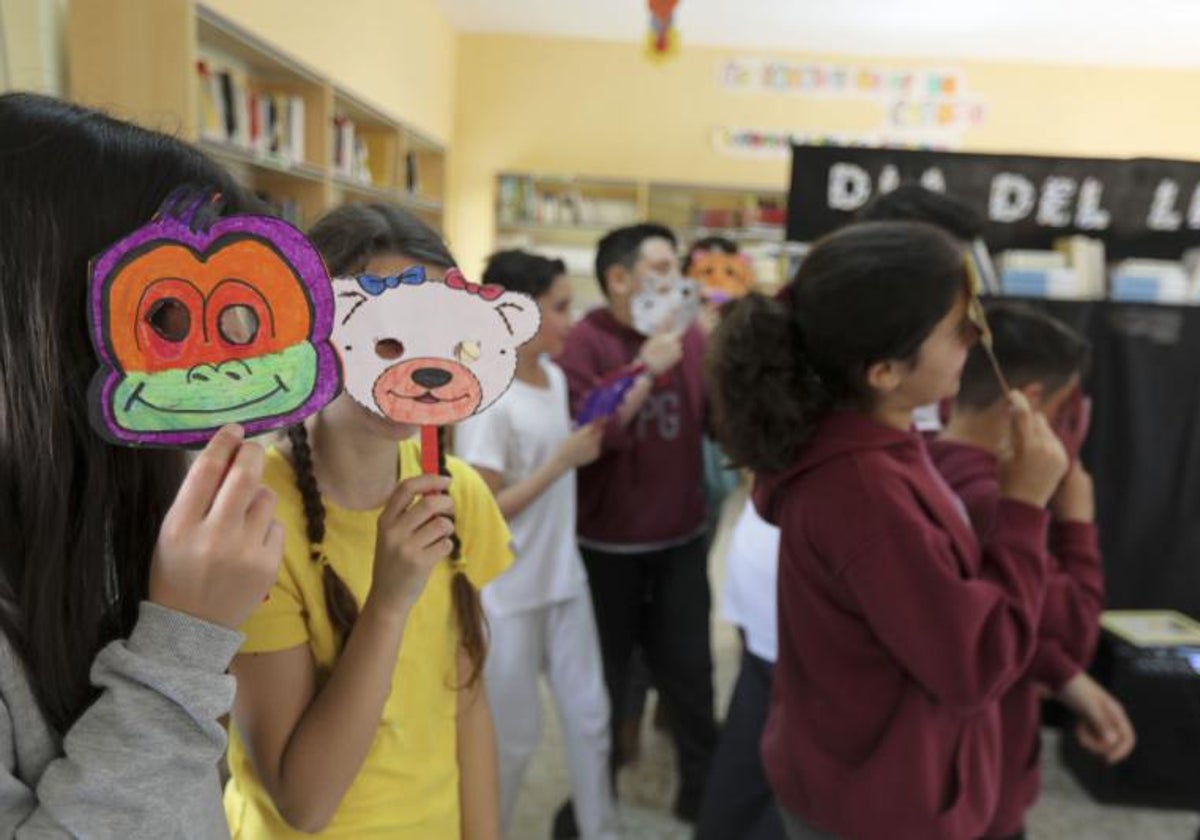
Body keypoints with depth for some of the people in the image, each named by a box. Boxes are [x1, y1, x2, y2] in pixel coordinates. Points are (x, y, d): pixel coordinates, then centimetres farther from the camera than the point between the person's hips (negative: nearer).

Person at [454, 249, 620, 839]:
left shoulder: (554, 376, 3)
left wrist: (587, 444, -2)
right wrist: (563, 461, -23)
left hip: (564, 576, 7)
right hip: (508, 592, -7)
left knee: (589, 715, 16)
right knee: (513, 735, 11)